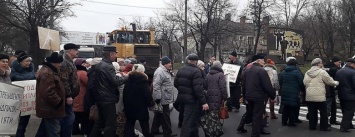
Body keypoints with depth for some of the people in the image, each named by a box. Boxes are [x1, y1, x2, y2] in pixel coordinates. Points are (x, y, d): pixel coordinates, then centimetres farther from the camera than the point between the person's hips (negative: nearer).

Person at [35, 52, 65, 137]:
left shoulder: (48, 71, 16)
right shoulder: (47, 73, -20)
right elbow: (48, 92, -28)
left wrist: (58, 102, 20)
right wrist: (59, 102, -19)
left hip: (48, 108, 11)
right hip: (51, 110, -11)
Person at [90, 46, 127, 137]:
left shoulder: (98, 65, 12)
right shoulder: (108, 66, -18)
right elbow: (115, 82, -24)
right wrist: (125, 77, -6)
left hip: (100, 98, 10)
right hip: (108, 99, -10)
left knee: (100, 121, 21)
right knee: (111, 124, -3)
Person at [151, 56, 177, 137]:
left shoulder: (165, 71, 15)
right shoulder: (160, 72, -19)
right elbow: (156, 85, -25)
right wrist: (158, 98, -26)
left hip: (165, 98, 11)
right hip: (163, 99, -11)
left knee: (159, 115, 18)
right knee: (165, 116, -1)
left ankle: (154, 130, 29)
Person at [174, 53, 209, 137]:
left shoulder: (181, 70, 7)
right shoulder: (196, 71, -17)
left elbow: (175, 83, 12)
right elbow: (198, 89, -23)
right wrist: (203, 102, -21)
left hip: (182, 98, 9)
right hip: (191, 99, -8)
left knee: (192, 119, 25)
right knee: (188, 122, -2)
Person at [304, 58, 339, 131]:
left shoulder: (307, 72, 8)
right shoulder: (322, 72, -8)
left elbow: (305, 82, 6)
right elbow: (330, 81, -3)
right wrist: (336, 83, 15)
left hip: (309, 96, 5)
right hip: (319, 96, -5)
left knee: (312, 112, 11)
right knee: (323, 111, 7)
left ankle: (312, 126, 15)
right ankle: (324, 126, 11)